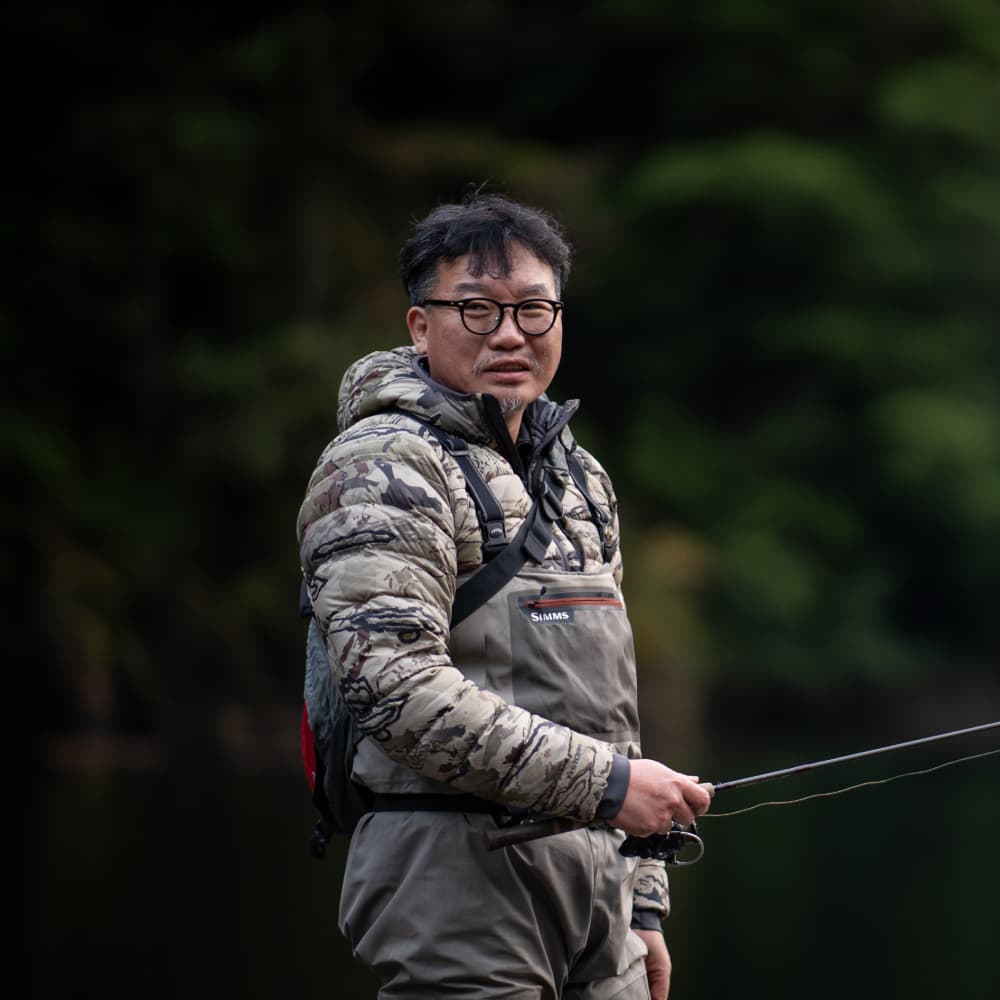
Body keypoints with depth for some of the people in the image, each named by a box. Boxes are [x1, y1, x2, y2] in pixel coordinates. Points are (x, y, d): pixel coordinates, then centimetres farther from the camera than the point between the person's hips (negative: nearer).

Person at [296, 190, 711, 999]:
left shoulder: (581, 476, 19)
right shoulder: (385, 466, -7)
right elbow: (396, 686, -21)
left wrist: (640, 905, 19)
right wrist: (602, 783, -22)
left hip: (592, 872, 8)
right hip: (459, 871, -8)